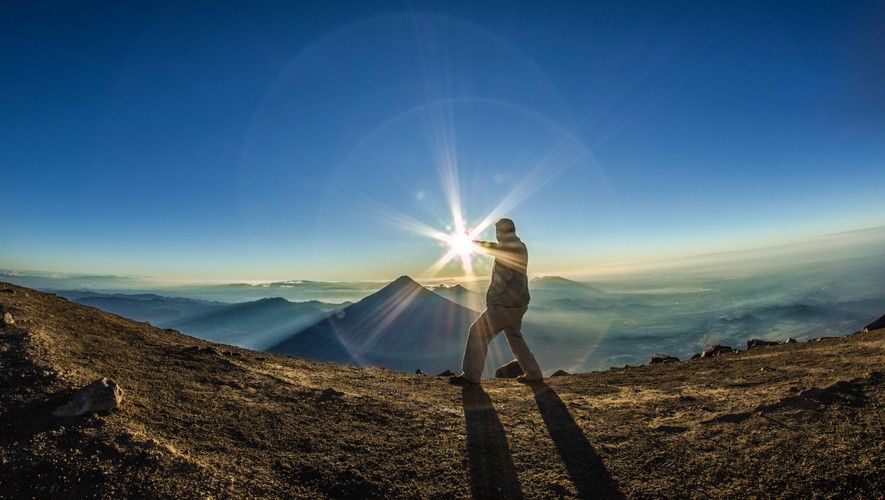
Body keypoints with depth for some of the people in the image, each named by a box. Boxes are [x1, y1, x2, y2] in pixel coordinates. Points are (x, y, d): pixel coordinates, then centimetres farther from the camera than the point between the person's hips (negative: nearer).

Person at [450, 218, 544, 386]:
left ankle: (471, 376, 2)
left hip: (504, 305, -9)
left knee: (478, 333, -1)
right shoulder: (520, 247, 9)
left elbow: (500, 281, -22)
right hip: (519, 304, 9)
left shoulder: (507, 250, -18)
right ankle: (533, 374, 29)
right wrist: (475, 241, 30)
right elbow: (495, 247, 24)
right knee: (514, 337, 24)